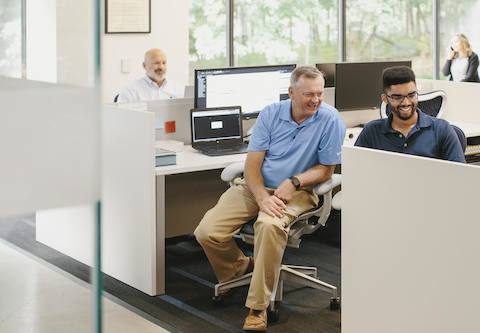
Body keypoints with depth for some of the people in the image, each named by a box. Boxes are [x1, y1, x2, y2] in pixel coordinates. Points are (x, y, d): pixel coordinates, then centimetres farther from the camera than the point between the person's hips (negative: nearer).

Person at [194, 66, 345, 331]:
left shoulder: (330, 120, -8)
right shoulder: (270, 114, 0)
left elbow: (326, 170, -2)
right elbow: (252, 163, -3)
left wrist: (294, 182, -19)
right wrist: (262, 197, -20)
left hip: (295, 192, -3)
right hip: (257, 187, 4)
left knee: (270, 225, -38)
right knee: (207, 232, -14)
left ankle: (257, 307, -26)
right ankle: (240, 268, 20)